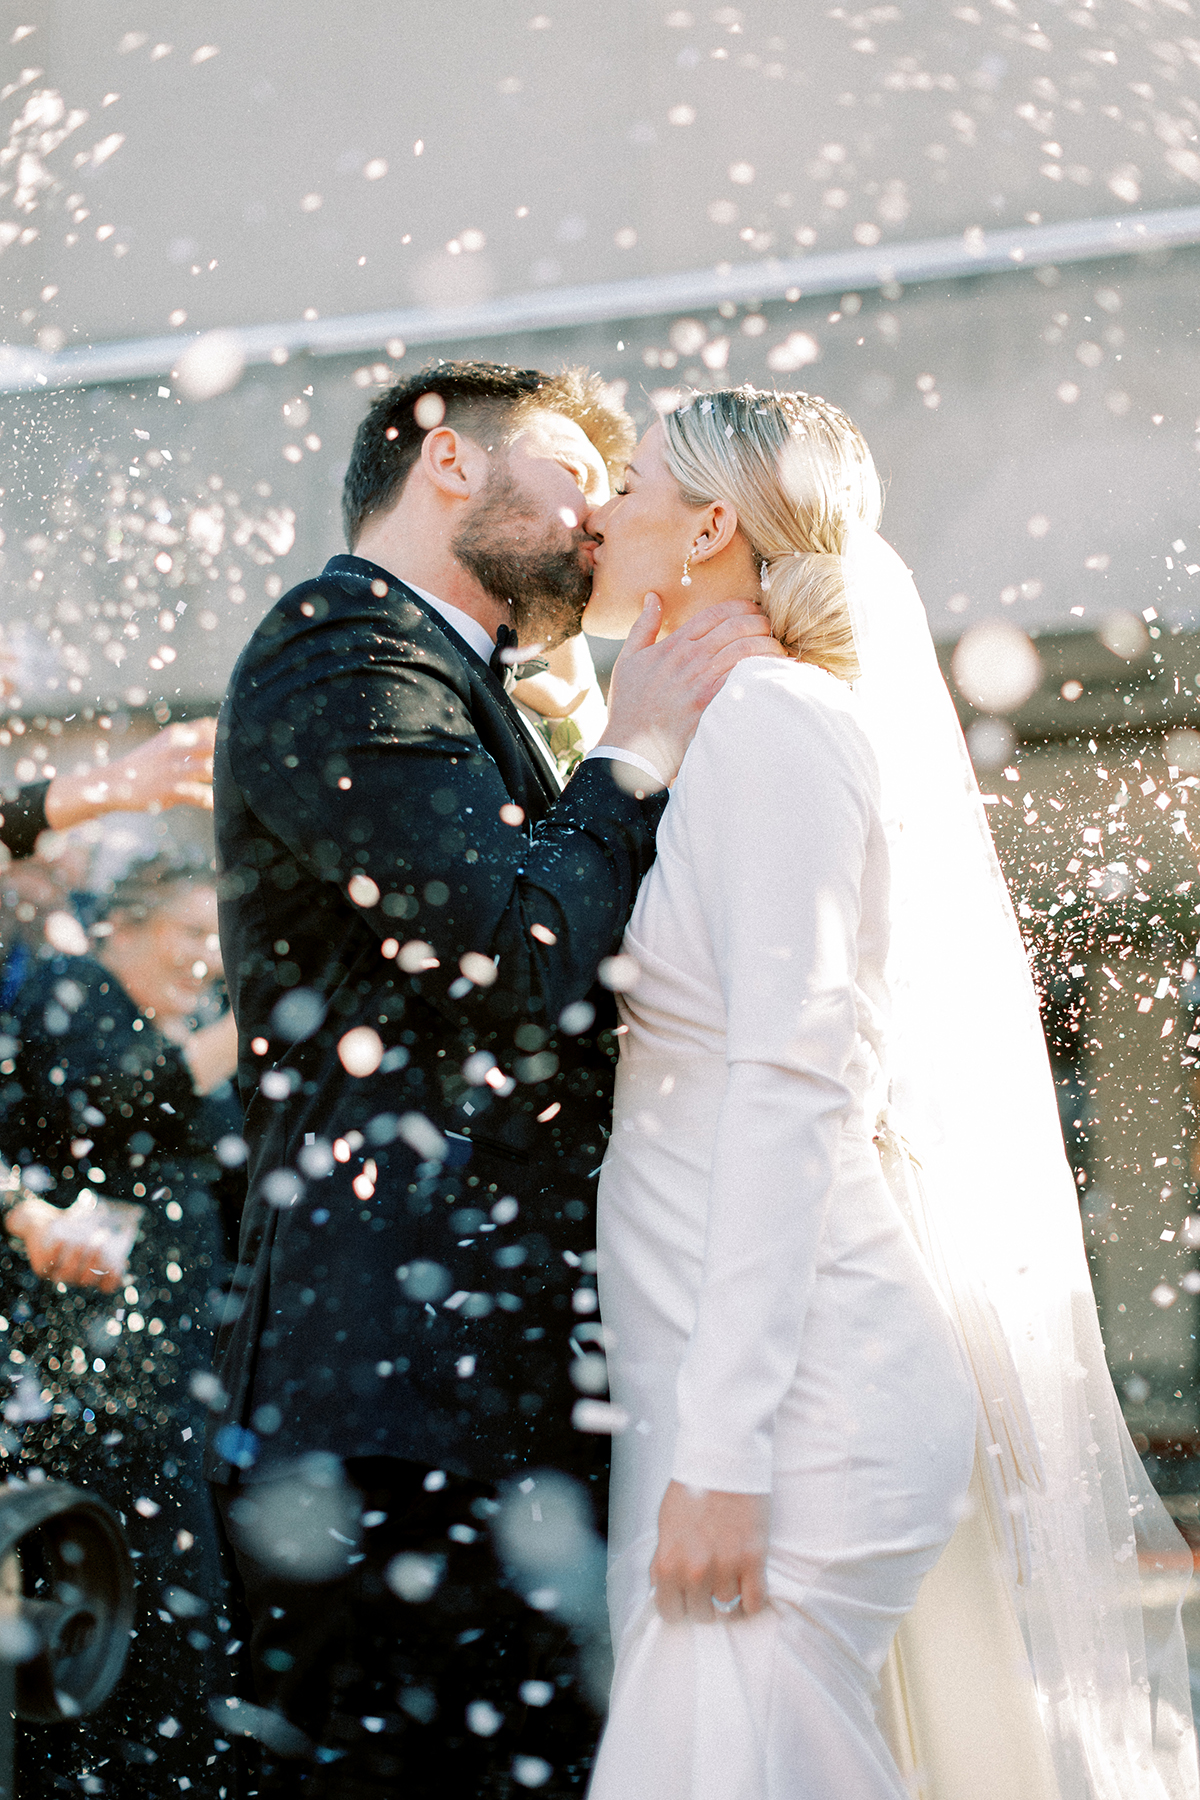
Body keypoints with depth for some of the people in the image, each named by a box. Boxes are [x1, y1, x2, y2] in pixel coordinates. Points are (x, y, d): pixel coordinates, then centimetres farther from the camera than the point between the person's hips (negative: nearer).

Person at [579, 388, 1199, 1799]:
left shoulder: (773, 720, -9)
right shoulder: (727, 733, 19)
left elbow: (790, 1089, -18)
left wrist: (724, 1454, -21)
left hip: (790, 1398, -9)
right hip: (744, 1390, 9)